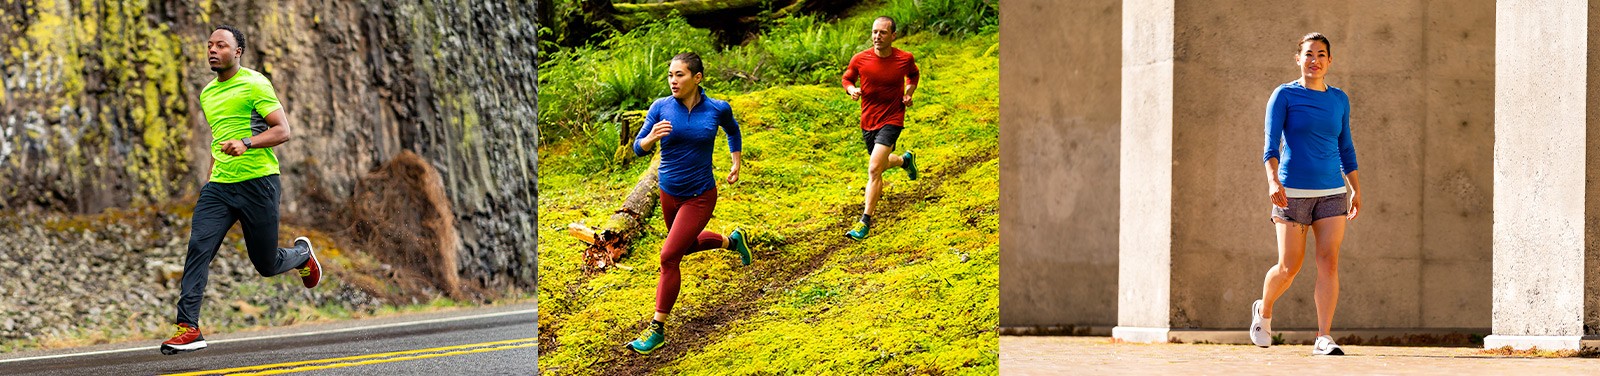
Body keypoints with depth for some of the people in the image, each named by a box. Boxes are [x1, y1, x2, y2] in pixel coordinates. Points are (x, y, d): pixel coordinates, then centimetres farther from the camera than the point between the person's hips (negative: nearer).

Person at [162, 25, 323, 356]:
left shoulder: (254, 84, -7)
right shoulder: (207, 93, 15)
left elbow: (282, 131, -13)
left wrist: (246, 144, -29)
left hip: (257, 182, -5)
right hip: (219, 186, 6)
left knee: (266, 265, 4)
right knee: (198, 247, -16)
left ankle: (301, 254, 39)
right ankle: (188, 328, -19)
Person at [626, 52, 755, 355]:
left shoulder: (717, 109, -11)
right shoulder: (661, 107, -11)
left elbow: (733, 130, 12)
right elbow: (638, 148, -12)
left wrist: (736, 165, 14)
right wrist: (652, 137, -33)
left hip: (700, 197, -4)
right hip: (669, 192, 4)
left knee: (669, 256, -12)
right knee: (686, 245, 26)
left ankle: (657, 330, -4)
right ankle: (732, 241, 56)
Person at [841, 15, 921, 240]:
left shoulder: (905, 59, -10)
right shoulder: (860, 59, -9)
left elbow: (913, 74, 13)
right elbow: (847, 78, 8)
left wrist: (909, 94, -4)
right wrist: (852, 89, -14)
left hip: (891, 120, -4)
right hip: (868, 121, 4)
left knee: (874, 170, -18)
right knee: (881, 165, 23)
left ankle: (865, 222, -14)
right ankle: (905, 160, 60)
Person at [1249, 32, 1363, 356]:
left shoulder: (1339, 99, 11)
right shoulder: (1284, 95, -2)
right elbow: (1271, 143, -11)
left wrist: (1355, 190, 16)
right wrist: (1273, 180, -25)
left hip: (1331, 192, 3)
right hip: (1292, 192, -3)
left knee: (1329, 262, -10)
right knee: (1289, 267, 0)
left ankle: (1323, 339, -13)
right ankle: (1263, 311, 30)